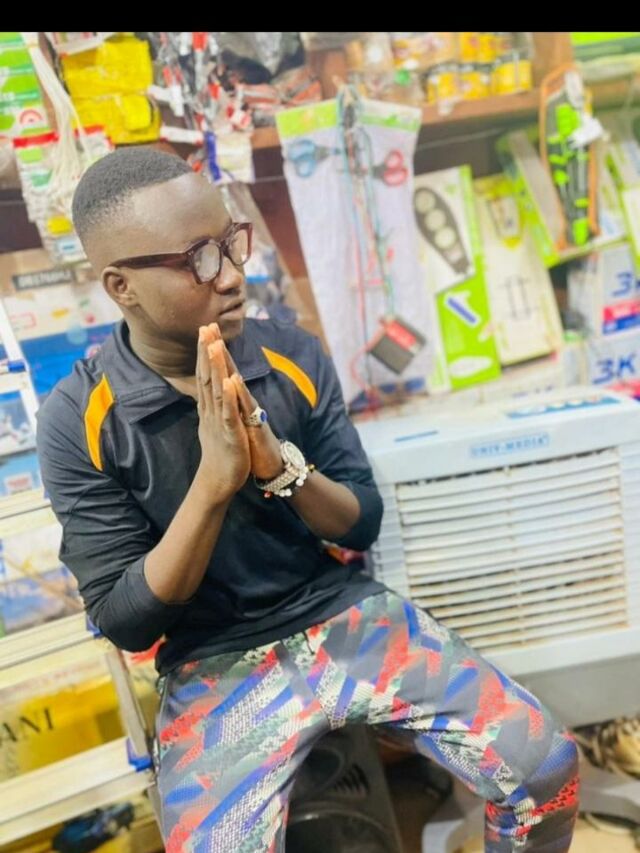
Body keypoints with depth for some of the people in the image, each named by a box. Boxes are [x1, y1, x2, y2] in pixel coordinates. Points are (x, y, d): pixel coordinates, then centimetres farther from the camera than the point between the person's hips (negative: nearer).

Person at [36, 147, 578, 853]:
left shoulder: (295, 357, -5)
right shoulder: (75, 422, -12)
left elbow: (364, 524, -1)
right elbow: (124, 621, -11)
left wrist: (279, 463, -22)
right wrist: (214, 481, -25)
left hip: (348, 616, 2)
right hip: (213, 666, -1)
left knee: (546, 770, -9)